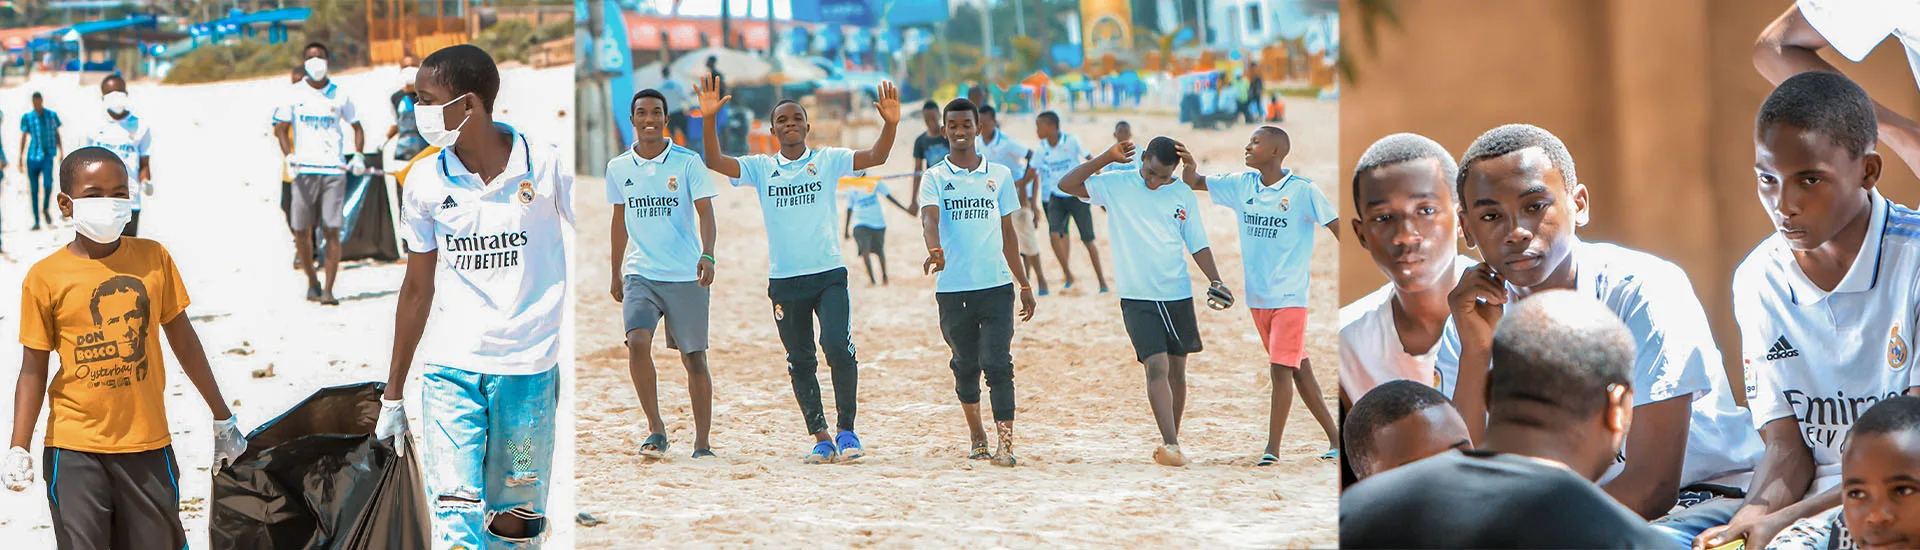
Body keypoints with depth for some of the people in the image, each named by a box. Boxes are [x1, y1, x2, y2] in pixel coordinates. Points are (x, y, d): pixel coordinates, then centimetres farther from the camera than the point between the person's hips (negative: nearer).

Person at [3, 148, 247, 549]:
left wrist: (222, 418, 17)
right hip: (75, 448, -2)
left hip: (147, 444, 2)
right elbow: (34, 369, -2)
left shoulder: (153, 259, 2)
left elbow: (183, 340, 12)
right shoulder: (46, 278, -5)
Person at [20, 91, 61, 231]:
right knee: (34, 189, 2)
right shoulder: (27, 118, 3)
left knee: (47, 183, -22)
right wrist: (21, 159, 3)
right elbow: (23, 138, 6)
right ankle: (36, 221, 9)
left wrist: (61, 153, 13)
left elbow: (57, 135, 14)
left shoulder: (52, 116, 6)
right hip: (33, 156, 1)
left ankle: (46, 209, 5)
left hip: (48, 155, -1)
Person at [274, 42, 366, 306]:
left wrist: (358, 156, 3)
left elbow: (356, 127, 18)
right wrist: (288, 156, -6)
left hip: (334, 170, -1)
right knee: (300, 231, 0)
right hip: (304, 170, 1)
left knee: (331, 231, -7)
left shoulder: (339, 95, 9)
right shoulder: (295, 94, 8)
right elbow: (281, 128, 10)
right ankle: (312, 282, 20)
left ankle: (328, 290, -7)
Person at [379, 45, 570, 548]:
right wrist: (393, 395, 16)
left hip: (529, 370, -1)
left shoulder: (547, 167, -5)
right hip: (450, 370, 1)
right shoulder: (425, 183, 3)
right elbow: (418, 288, 13)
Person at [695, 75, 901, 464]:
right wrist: (708, 120, -20)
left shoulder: (827, 161, 4)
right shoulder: (761, 168, 6)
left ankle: (846, 430, -6)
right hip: (784, 281, 2)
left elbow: (875, 157, -7)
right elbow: (715, 163, -6)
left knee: (838, 346, -18)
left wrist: (890, 125, -25)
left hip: (829, 274, -2)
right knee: (800, 362, 6)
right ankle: (821, 439, 15)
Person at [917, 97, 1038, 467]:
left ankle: (1005, 444, -16)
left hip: (996, 285, 0)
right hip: (952, 288, 0)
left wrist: (1024, 285, 17)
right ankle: (976, 434, 29)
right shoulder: (935, 177, 4)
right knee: (965, 366, 10)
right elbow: (930, 218, -15)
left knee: (997, 365, -11)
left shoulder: (999, 175, 11)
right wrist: (935, 251, -37)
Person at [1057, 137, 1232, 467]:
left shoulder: (1183, 195, 5)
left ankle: (1171, 442, 24)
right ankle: (1171, 445, -24)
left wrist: (1216, 280, -2)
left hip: (1178, 294, 3)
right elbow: (1067, 185, -9)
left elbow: (1198, 245, 11)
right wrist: (1108, 158, -14)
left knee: (1176, 369, 10)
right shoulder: (1116, 186, -1)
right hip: (1137, 298, -3)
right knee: (1156, 365, -17)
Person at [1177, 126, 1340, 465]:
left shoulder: (1302, 191, -9)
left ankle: (1272, 448, -9)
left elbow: (1336, 225, -7)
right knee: (1298, 370, 11)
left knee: (1281, 368, -12)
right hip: (1257, 296, 6)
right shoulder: (1243, 185, 6)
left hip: (1289, 295, -6)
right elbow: (1193, 183, 12)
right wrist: (1189, 164, -10)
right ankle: (1335, 438, 19)